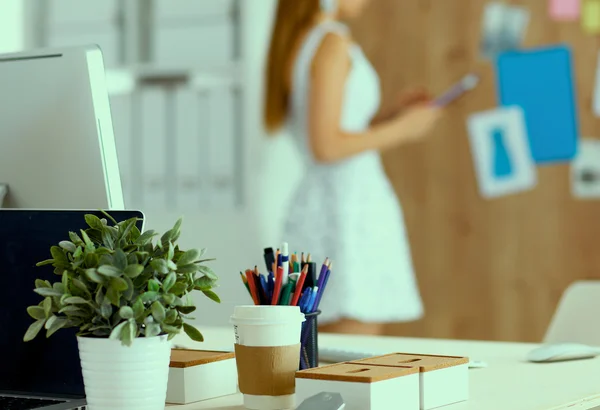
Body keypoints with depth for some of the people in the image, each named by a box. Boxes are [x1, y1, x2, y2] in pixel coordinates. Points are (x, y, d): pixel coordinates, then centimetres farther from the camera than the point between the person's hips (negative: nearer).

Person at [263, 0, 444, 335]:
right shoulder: (333, 44, -11)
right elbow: (326, 146, -18)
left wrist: (393, 117, 15)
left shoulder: (295, 44, 16)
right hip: (351, 203, -9)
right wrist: (400, 130, -8)